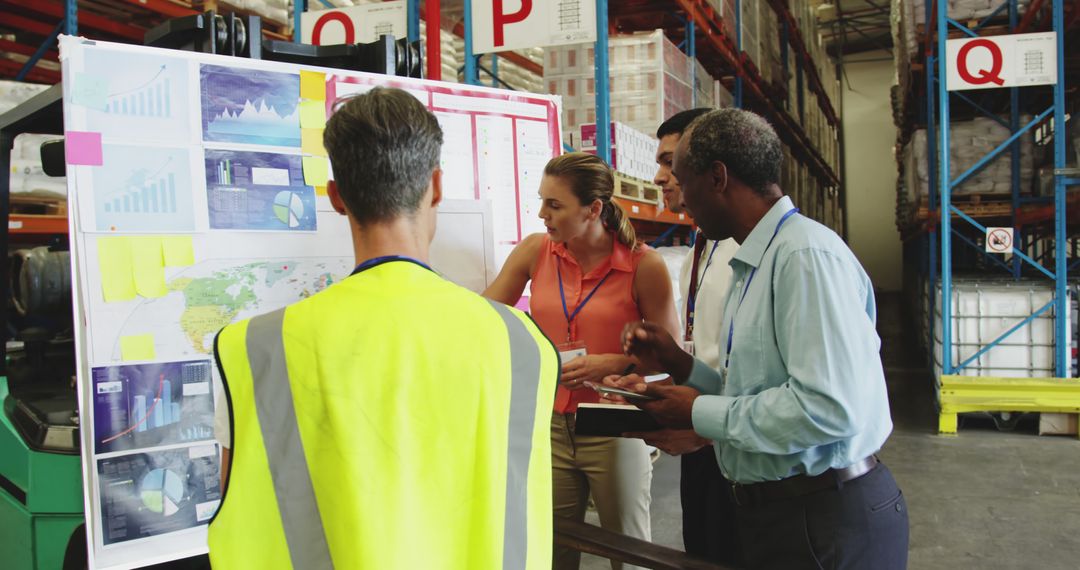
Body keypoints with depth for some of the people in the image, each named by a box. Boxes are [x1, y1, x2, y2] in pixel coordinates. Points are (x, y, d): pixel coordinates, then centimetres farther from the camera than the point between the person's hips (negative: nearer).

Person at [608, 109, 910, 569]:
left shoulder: (807, 255, -20)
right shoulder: (753, 263, 9)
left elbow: (829, 407, -29)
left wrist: (701, 413, -19)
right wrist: (680, 365, 1)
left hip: (826, 523, -8)